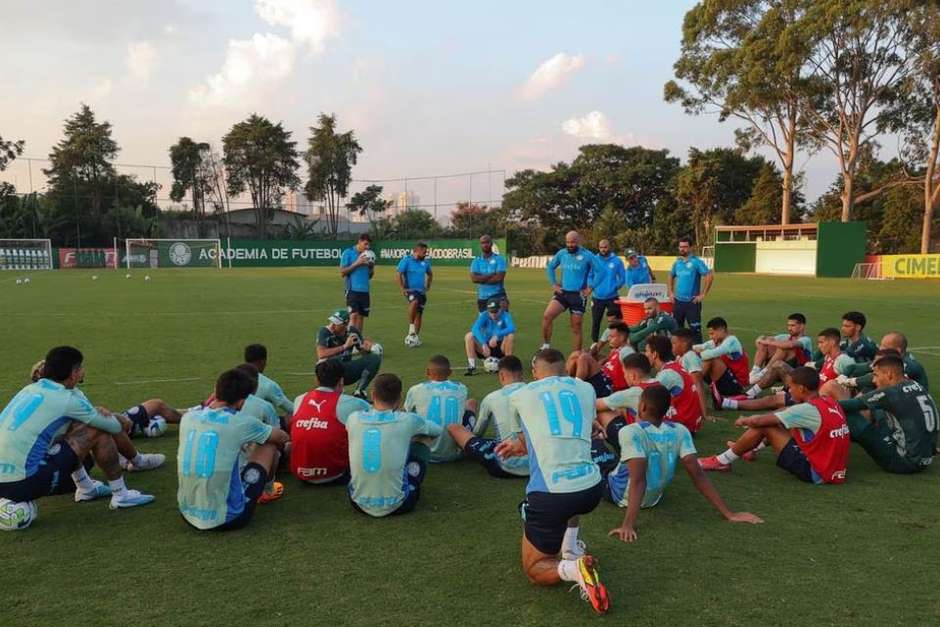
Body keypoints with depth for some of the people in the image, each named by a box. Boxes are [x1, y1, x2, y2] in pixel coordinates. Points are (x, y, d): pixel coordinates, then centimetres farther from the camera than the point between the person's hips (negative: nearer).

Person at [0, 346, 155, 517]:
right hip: (24, 484, -8)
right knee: (99, 432, -3)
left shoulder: (31, 389, 12)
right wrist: (124, 421, 24)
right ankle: (121, 495, 9)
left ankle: (86, 489, 32)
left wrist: (96, 412, 7)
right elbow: (115, 426, 1)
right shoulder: (67, 399, -9)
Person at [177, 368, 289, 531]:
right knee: (269, 445, 13)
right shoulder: (240, 422, -11)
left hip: (188, 513, 5)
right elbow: (282, 438, 12)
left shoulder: (188, 417, 0)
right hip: (227, 517, -5)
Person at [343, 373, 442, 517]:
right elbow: (438, 430, 12)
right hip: (397, 506, -2)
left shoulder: (353, 418, -4)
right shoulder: (407, 420, -10)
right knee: (421, 440, 17)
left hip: (359, 504, 3)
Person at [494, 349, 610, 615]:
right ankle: (570, 549, 27)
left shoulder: (520, 396, 9)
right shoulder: (586, 389, 16)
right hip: (591, 489, 4)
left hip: (549, 495, -4)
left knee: (533, 569, 18)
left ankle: (572, 568, -13)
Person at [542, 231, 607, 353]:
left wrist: (590, 288, -9)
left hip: (578, 295, -2)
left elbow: (601, 271, -8)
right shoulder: (561, 253, 3)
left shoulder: (587, 255, -8)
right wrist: (554, 284, 8)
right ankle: (546, 346, -8)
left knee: (576, 328, 5)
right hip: (562, 292, 2)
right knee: (547, 316, -20)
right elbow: (550, 268, 17)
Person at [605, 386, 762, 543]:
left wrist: (628, 525, -43)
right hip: (653, 498, 5)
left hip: (620, 494, -5)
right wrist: (729, 513, -17)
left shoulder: (631, 432, -31)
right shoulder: (679, 431, -16)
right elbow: (698, 474, -20)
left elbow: (638, 479, -38)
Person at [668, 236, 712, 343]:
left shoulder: (696, 261, -9)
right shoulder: (677, 262, 9)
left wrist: (703, 295, -15)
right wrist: (671, 292, 15)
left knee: (695, 329, -4)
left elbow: (710, 276, -15)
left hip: (692, 302, -6)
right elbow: (671, 276, 25)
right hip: (678, 301, 6)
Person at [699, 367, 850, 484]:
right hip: (836, 471, 9)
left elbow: (758, 421, -16)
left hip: (814, 473, -8)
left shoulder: (807, 409, -19)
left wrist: (743, 421, 6)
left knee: (763, 426, -8)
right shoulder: (832, 403, 5)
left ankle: (723, 461, 5)